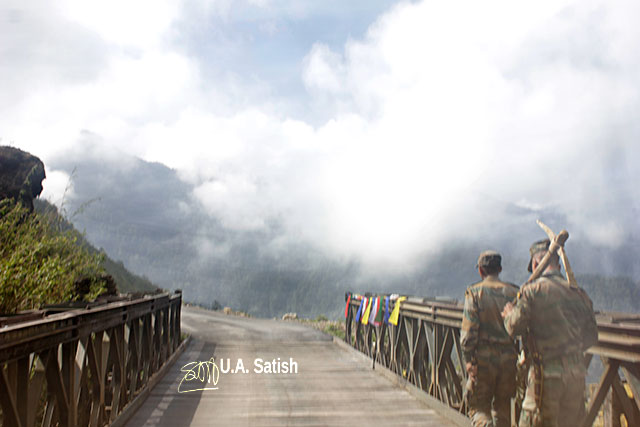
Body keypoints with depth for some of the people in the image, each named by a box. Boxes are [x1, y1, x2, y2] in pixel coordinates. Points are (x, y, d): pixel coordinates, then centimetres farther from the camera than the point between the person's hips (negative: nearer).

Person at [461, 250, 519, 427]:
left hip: (484, 358, -3)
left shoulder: (474, 292, -5)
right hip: (509, 356, 3)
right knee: (503, 406, 19)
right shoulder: (514, 292, 4)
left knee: (478, 406, 7)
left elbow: (469, 329, -11)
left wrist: (468, 359, -6)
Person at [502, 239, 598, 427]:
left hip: (547, 372, -5)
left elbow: (514, 328, -8)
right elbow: (591, 335, 14)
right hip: (577, 372, 6)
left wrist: (509, 314, 12)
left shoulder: (532, 290, -10)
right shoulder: (579, 293, 7)